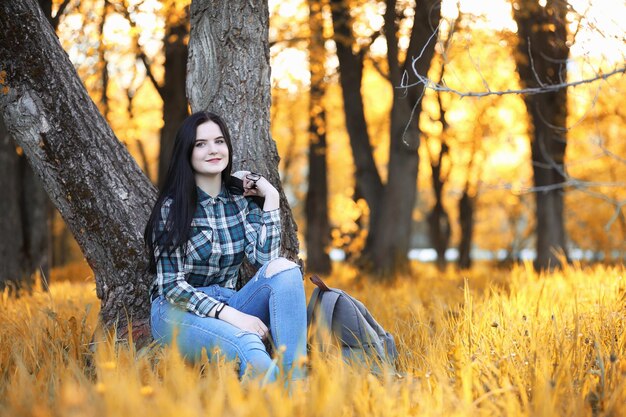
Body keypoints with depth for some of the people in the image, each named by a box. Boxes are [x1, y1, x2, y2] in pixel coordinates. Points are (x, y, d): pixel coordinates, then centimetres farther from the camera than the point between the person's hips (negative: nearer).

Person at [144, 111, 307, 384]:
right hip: (178, 311, -5)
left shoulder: (242, 199, 6)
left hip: (228, 305, 5)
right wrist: (232, 315, -25)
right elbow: (171, 286, -13)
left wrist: (271, 199, -8)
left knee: (284, 269, -26)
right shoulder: (172, 208, -7)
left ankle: (294, 379, -36)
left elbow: (264, 260, -7)